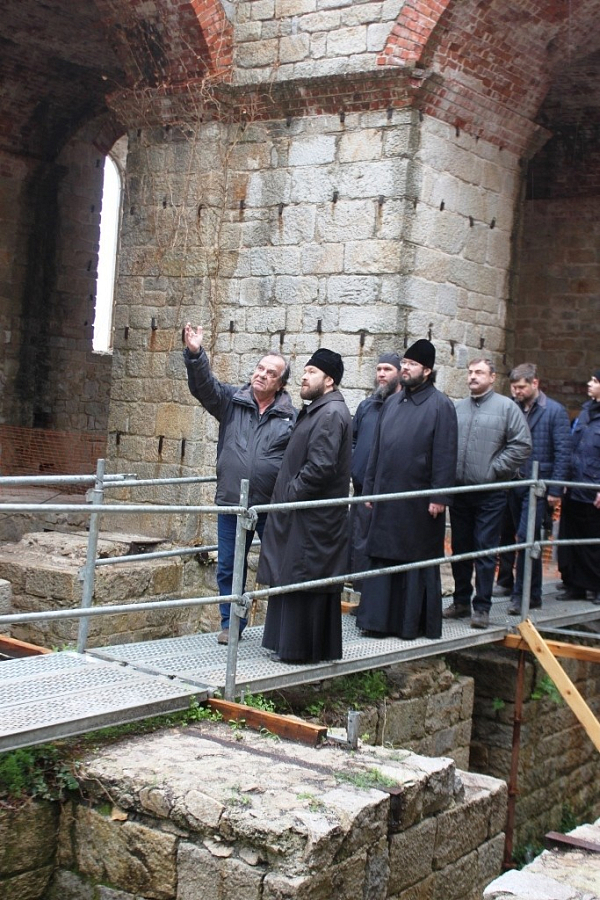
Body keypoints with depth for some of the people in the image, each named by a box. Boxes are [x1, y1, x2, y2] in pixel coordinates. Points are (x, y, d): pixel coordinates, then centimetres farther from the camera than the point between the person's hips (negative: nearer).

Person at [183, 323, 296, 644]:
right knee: (228, 569, 11)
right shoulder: (231, 401, 4)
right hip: (231, 504, 2)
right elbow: (203, 385, -10)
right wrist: (195, 355, -27)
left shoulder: (291, 417, 0)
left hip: (273, 507, -2)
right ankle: (230, 624, 26)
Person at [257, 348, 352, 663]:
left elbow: (321, 467, -24)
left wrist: (290, 493, -15)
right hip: (300, 516, 10)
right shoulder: (315, 411, 17)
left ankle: (301, 647, 4)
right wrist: (285, 492, 13)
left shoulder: (331, 415, -16)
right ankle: (288, 642, 22)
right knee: (293, 578, 14)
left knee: (303, 579, -4)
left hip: (314, 519, -10)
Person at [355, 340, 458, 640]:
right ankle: (380, 619, 15)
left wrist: (439, 496, -15)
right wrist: (369, 488, 12)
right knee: (381, 557, 7)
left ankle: (414, 623, 13)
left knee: (417, 560, 3)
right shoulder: (393, 402, 12)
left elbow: (445, 454, -10)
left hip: (419, 500, -6)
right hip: (386, 497, 6)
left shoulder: (440, 405, -5)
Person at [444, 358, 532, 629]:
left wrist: (495, 469, -10)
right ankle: (461, 601, 23)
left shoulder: (506, 407, -3)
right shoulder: (457, 408, 10)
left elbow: (522, 444, -8)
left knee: (485, 550, -2)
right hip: (459, 492, 4)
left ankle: (482, 607, 5)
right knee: (460, 548, 12)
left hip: (490, 494, -4)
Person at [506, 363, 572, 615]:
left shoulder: (555, 411, -5)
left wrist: (555, 490, -12)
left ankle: (522, 594, -3)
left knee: (526, 538, -10)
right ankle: (533, 593, 22)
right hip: (514, 484, 5)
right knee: (528, 540, 13)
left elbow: (563, 453, -8)